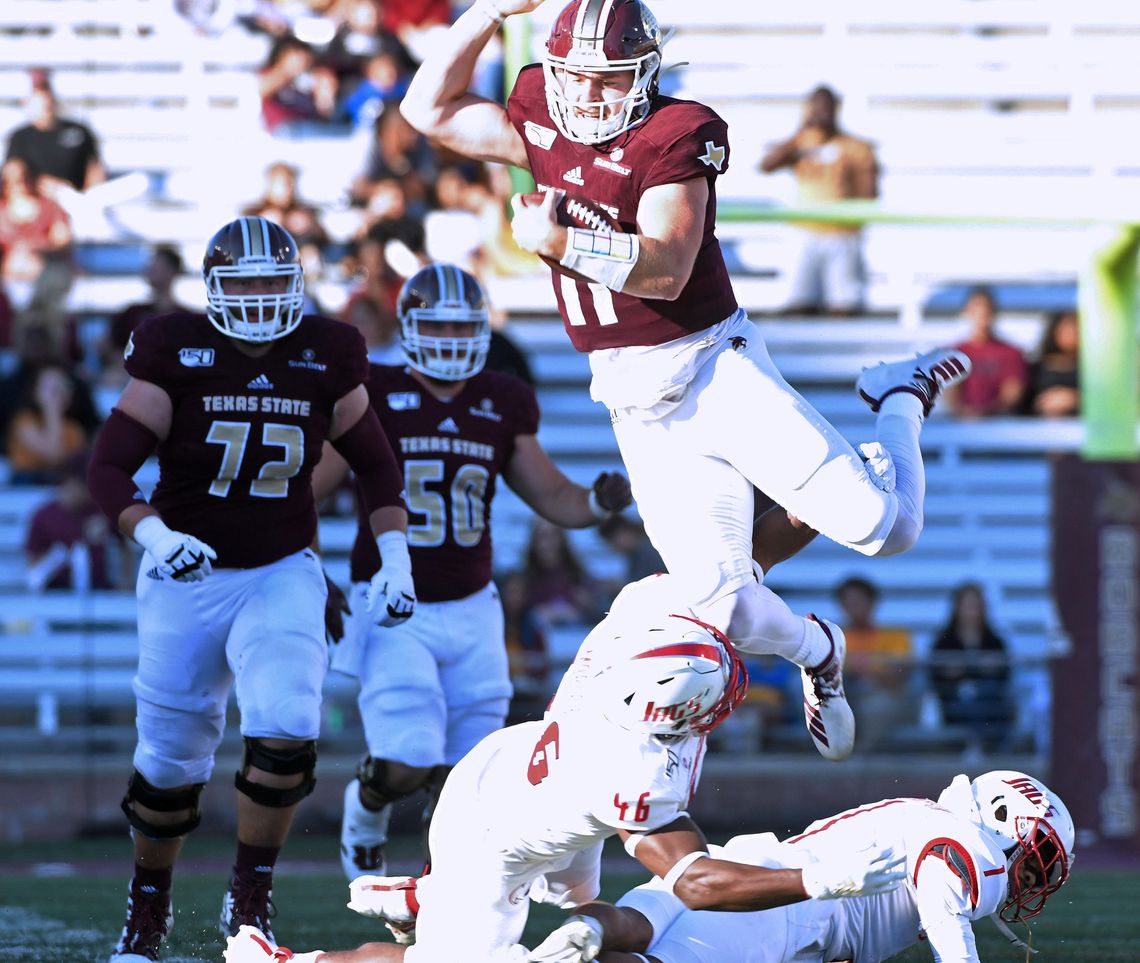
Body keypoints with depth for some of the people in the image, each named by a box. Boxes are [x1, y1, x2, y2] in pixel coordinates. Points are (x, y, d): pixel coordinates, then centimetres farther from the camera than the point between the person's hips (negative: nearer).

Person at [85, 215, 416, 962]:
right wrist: (156, 537, -30)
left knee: (286, 730, -21)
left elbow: (375, 463, 11)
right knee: (171, 756, 8)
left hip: (282, 577, 1)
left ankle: (251, 895, -4)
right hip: (187, 578, -1)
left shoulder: (325, 358, -3)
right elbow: (109, 467, -14)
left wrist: (396, 560, 3)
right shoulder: (176, 354, -11)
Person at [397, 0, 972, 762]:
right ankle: (816, 654, 26)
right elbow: (429, 109, 13)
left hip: (712, 364, -4)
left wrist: (565, 244, -36)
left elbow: (666, 272, -22)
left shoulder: (675, 137, -13)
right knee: (722, 603, -8)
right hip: (637, 405, 4)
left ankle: (902, 401, 19)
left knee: (881, 526, -13)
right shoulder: (542, 124, 6)